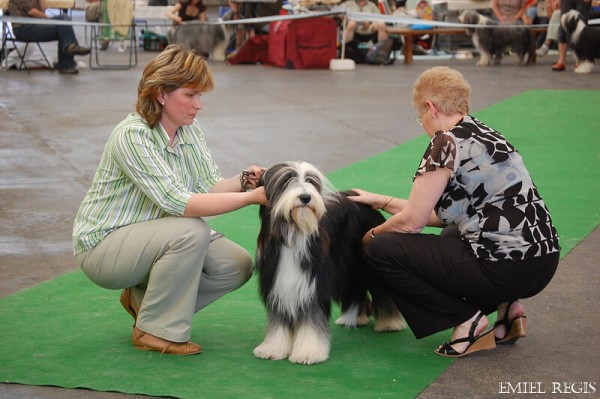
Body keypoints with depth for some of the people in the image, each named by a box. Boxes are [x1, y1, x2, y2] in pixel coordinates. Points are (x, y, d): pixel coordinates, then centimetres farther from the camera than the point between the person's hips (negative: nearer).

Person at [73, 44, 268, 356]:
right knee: (192, 231, -32)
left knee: (237, 266, -7)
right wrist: (251, 198, -36)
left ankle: (142, 297, 10)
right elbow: (178, 203, -34)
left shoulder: (189, 130, -1)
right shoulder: (133, 135, -27)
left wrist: (244, 181, -26)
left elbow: (209, 189, -5)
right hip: (103, 245, -8)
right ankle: (155, 331, -14)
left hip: (152, 238, 8)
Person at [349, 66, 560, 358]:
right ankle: (505, 306, 16)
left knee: (380, 252, -1)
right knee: (451, 234, 38)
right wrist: (381, 201, 29)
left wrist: (372, 235, 15)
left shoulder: (447, 142, -10)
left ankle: (468, 319, -1)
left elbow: (411, 221, -6)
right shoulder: (483, 134, 16)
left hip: (505, 269, -9)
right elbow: (443, 215, 20)